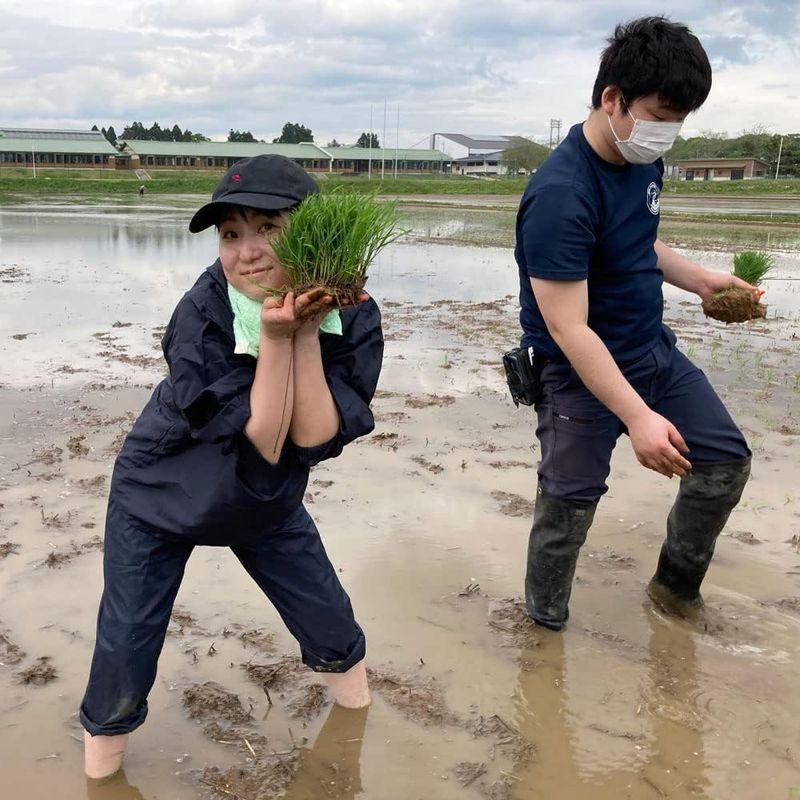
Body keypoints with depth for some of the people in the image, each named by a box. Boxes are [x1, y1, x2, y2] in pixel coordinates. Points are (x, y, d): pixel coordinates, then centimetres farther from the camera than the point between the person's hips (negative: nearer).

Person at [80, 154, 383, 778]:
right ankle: (103, 755, 31)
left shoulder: (351, 314, -19)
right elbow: (261, 441, -32)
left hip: (268, 503, 3)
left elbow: (316, 435, -27)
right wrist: (275, 335, -40)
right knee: (125, 655, 0)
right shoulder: (202, 315, -29)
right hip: (159, 499, -3)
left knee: (334, 630, 11)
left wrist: (306, 332, -34)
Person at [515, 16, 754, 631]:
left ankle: (677, 582, 31)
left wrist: (698, 279, 4)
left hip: (654, 350, 8)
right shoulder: (560, 195, -27)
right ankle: (545, 626, 22)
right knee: (568, 509, -3)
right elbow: (568, 330, -28)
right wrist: (638, 416, -31)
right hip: (581, 371, -8)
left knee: (726, 459, 10)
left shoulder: (645, 160, -1)